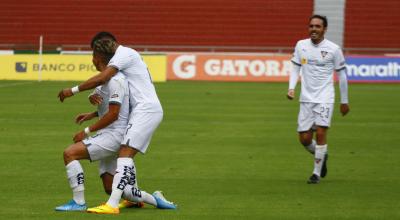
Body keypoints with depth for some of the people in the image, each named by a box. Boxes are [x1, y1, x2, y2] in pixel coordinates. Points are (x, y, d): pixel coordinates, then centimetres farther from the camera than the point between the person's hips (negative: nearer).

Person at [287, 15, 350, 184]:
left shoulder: (333, 49, -5)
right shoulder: (301, 45, 3)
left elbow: (341, 75, 4)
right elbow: (295, 69, 10)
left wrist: (344, 101, 7)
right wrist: (291, 88, -7)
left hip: (325, 98, -3)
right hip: (306, 98, 3)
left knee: (320, 133, -15)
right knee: (304, 138, 1)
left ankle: (317, 173, -1)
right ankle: (322, 156, 32)